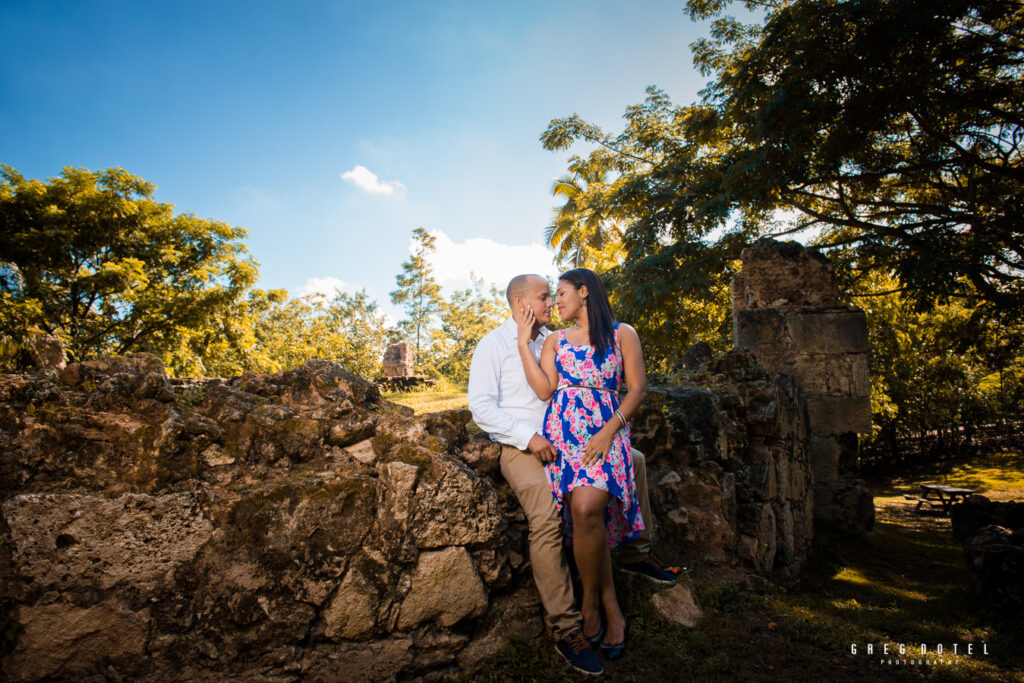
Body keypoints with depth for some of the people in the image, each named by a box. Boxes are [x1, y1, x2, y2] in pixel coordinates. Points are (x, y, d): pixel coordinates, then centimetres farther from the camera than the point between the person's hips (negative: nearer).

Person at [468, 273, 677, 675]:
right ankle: (564, 627, -18)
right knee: (547, 518, -30)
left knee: (634, 460, 5)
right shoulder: (494, 345, -6)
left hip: (563, 440, 7)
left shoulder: (551, 340, 13)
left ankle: (635, 552, 18)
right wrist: (529, 437, -21)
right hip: (521, 448, -7)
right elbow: (481, 406, -13)